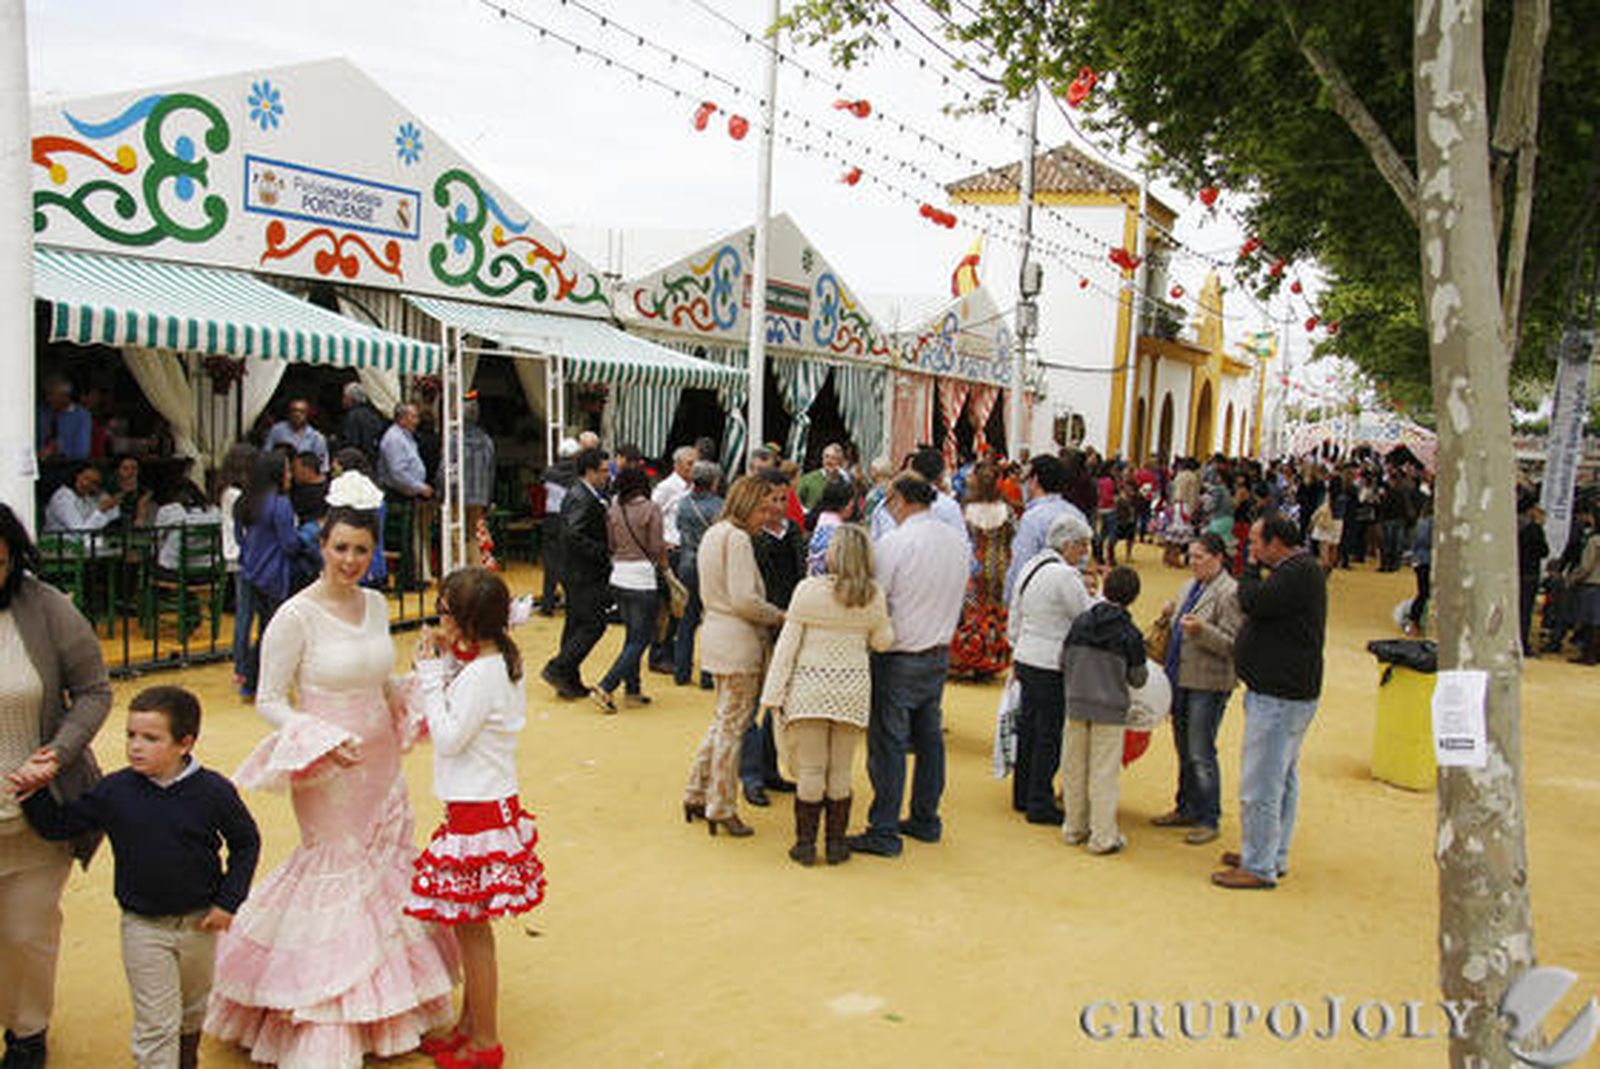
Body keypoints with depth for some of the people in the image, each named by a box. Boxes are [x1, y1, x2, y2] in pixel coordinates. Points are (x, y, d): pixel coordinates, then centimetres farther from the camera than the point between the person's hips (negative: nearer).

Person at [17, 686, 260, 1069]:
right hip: (143, 926, -1)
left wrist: (228, 901, -7)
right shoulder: (113, 791, -12)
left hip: (199, 921, 1)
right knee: (155, 1023, 1)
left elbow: (246, 842, -3)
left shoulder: (213, 791, -16)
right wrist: (34, 793, -18)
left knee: (193, 1006, 25)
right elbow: (58, 825, 0)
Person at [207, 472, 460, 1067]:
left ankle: (385, 1005, 28)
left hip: (380, 764, 6)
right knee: (336, 873, 1)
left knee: (387, 869, 12)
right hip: (326, 772, -6)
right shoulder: (297, 616, -14)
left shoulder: (376, 605, 5)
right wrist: (325, 740, -22)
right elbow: (268, 701, -11)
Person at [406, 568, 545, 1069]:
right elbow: (459, 715, 14)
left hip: (478, 811, -10)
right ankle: (469, 1023, 32)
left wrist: (431, 674, -15)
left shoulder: (481, 674, -22)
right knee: (471, 925, 19)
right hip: (487, 803, 10)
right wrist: (444, 664, 4)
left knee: (472, 928, 2)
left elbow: (449, 737, -19)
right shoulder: (498, 661, 7)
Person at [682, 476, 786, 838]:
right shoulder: (737, 539, -17)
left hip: (717, 635, 10)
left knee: (723, 720, 19)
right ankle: (722, 809, 10)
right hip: (738, 644, -10)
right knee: (732, 725, 0)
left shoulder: (713, 533, 13)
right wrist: (777, 616, -8)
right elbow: (744, 600, -23)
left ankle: (696, 795, 25)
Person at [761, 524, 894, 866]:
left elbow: (787, 645, -6)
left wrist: (773, 694, -2)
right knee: (841, 771, 10)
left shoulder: (808, 589, -9)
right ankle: (836, 844, 18)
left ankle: (805, 844, 13)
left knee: (810, 769, 6)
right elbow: (882, 642, 7)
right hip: (853, 687, 2)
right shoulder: (874, 595, -4)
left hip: (810, 686, -1)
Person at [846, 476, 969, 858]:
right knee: (929, 738, 16)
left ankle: (884, 832, 4)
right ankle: (926, 820, 27)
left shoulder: (895, 542, -17)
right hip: (940, 654, 7)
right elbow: (955, 598, 12)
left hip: (899, 658, -7)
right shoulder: (957, 541, 5)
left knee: (888, 743, -1)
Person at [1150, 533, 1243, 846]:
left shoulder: (1230, 593, -12)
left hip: (1208, 684, -8)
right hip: (1181, 679, 8)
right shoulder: (1190, 586, 13)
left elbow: (1231, 645, -16)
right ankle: (1186, 808, 29)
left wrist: (1201, 630, -30)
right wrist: (1169, 617, 4)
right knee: (1183, 749, 16)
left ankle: (1208, 820, 7)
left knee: (1201, 754, -4)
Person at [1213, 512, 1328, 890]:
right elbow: (1263, 608, 18)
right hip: (1286, 692, 11)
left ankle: (1259, 868, 1)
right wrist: (1256, 569, 9)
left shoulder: (1299, 573, -17)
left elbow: (1254, 603, -23)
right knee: (1281, 780, 19)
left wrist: (1250, 568, -7)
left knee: (1260, 785, -6)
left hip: (1279, 698, -11)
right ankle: (1273, 856, 29)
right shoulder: (1299, 570, 16)